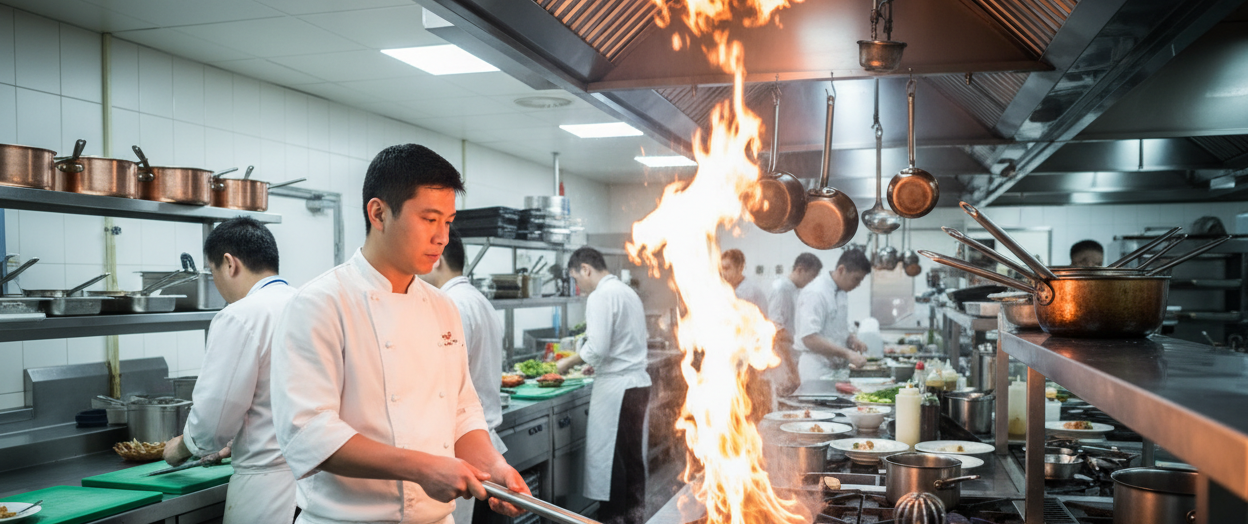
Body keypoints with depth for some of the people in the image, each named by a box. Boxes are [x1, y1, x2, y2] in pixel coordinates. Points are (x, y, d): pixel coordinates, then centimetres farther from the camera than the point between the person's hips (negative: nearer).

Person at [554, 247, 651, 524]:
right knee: (632, 454, 15)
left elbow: (596, 348, -20)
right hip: (638, 382, 9)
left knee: (608, 457, 0)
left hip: (616, 387, -9)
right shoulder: (627, 291, 15)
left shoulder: (601, 296, -13)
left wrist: (568, 362, -5)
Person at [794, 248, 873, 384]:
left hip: (837, 368, 9)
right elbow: (809, 339, -26)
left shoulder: (842, 293, 13)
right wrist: (847, 353, -28)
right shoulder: (815, 293, -18)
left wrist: (852, 340, 2)